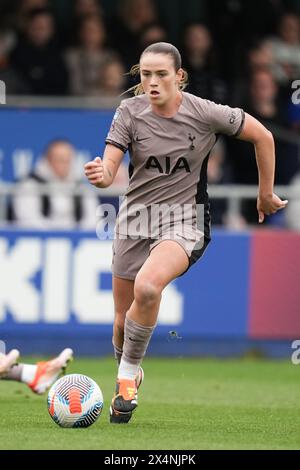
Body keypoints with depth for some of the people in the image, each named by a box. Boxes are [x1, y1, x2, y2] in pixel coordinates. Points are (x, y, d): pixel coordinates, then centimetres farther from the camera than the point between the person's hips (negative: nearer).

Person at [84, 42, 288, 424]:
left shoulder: (205, 113, -12)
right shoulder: (130, 111, -7)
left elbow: (262, 136, 1)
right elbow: (109, 169, -13)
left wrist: (266, 193, 9)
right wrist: (100, 175, -38)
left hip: (184, 220, -3)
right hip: (135, 218, 3)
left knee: (147, 288, -32)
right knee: (123, 322, 7)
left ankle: (129, 373, -12)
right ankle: (126, 376, 38)